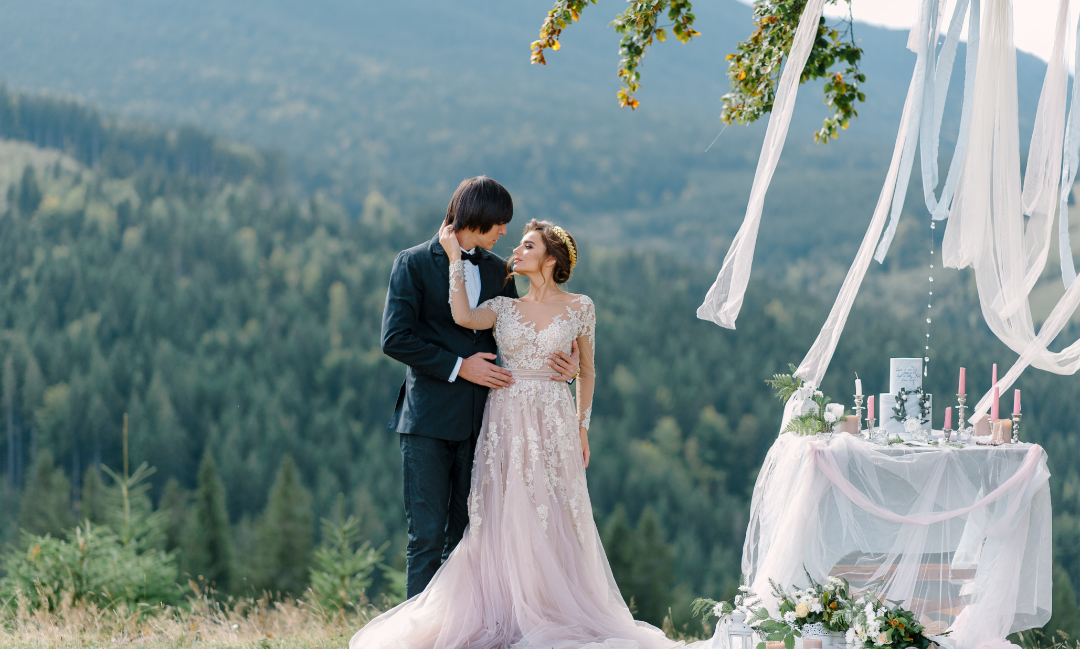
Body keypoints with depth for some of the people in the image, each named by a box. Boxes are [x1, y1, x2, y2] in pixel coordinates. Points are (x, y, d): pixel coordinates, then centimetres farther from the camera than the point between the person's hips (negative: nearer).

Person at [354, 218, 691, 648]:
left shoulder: (580, 308, 5)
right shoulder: (504, 306, 8)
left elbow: (586, 372, 13)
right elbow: (464, 317, -14)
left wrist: (582, 427, 7)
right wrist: (454, 257, -7)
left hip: (554, 421, -1)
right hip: (506, 420, 1)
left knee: (553, 518, -1)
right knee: (504, 519, -1)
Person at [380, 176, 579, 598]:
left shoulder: (497, 270, 14)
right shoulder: (414, 263, -2)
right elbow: (395, 339, -9)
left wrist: (564, 362, -3)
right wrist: (458, 367, -12)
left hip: (479, 419, 5)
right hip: (428, 420, -5)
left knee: (466, 534, 6)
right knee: (427, 535, -4)